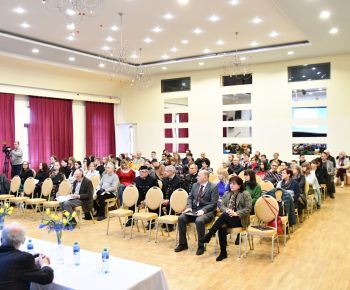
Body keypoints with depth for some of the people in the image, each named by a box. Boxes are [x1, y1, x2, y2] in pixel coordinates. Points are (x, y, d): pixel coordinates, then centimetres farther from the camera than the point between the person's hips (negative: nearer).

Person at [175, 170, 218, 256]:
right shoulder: (195, 185, 13)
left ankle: (201, 246, -17)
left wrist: (203, 210, -22)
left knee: (199, 221, -36)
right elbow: (190, 197, 16)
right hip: (194, 210, 6)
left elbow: (214, 203, -11)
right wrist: (189, 207, -3)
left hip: (207, 211, -6)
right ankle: (183, 244, -4)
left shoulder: (213, 187, -5)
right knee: (181, 218, -18)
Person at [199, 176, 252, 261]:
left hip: (241, 219, -4)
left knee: (224, 216, -33)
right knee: (222, 227, -31)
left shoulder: (245, 194, -3)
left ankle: (208, 236, -27)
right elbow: (221, 206, 9)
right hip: (228, 218, 4)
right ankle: (223, 252, -17)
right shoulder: (227, 194, 14)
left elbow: (248, 208, -10)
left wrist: (236, 213, -21)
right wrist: (227, 210, -14)